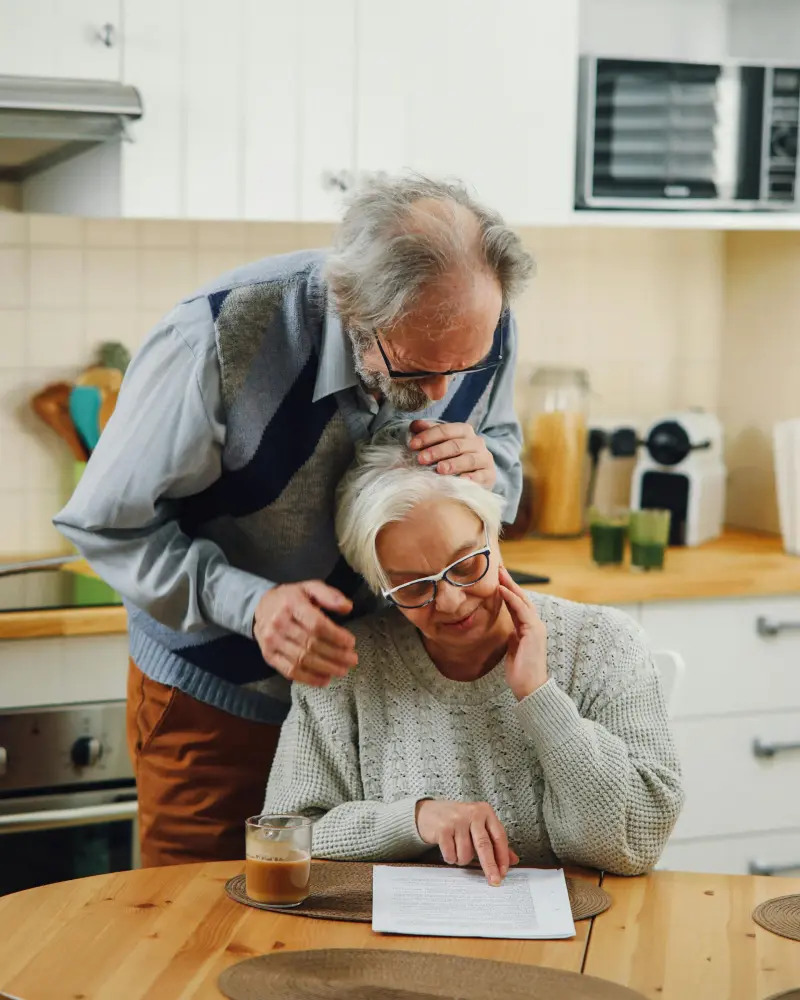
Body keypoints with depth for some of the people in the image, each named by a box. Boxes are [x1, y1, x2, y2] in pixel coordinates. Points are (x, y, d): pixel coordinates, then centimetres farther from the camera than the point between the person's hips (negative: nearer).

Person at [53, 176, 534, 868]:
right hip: (215, 699, -3)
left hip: (376, 681, 4)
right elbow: (108, 524, -21)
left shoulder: (480, 330, -17)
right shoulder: (220, 341, -31)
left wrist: (486, 471, -22)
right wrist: (247, 602, -34)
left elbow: (506, 455, 3)